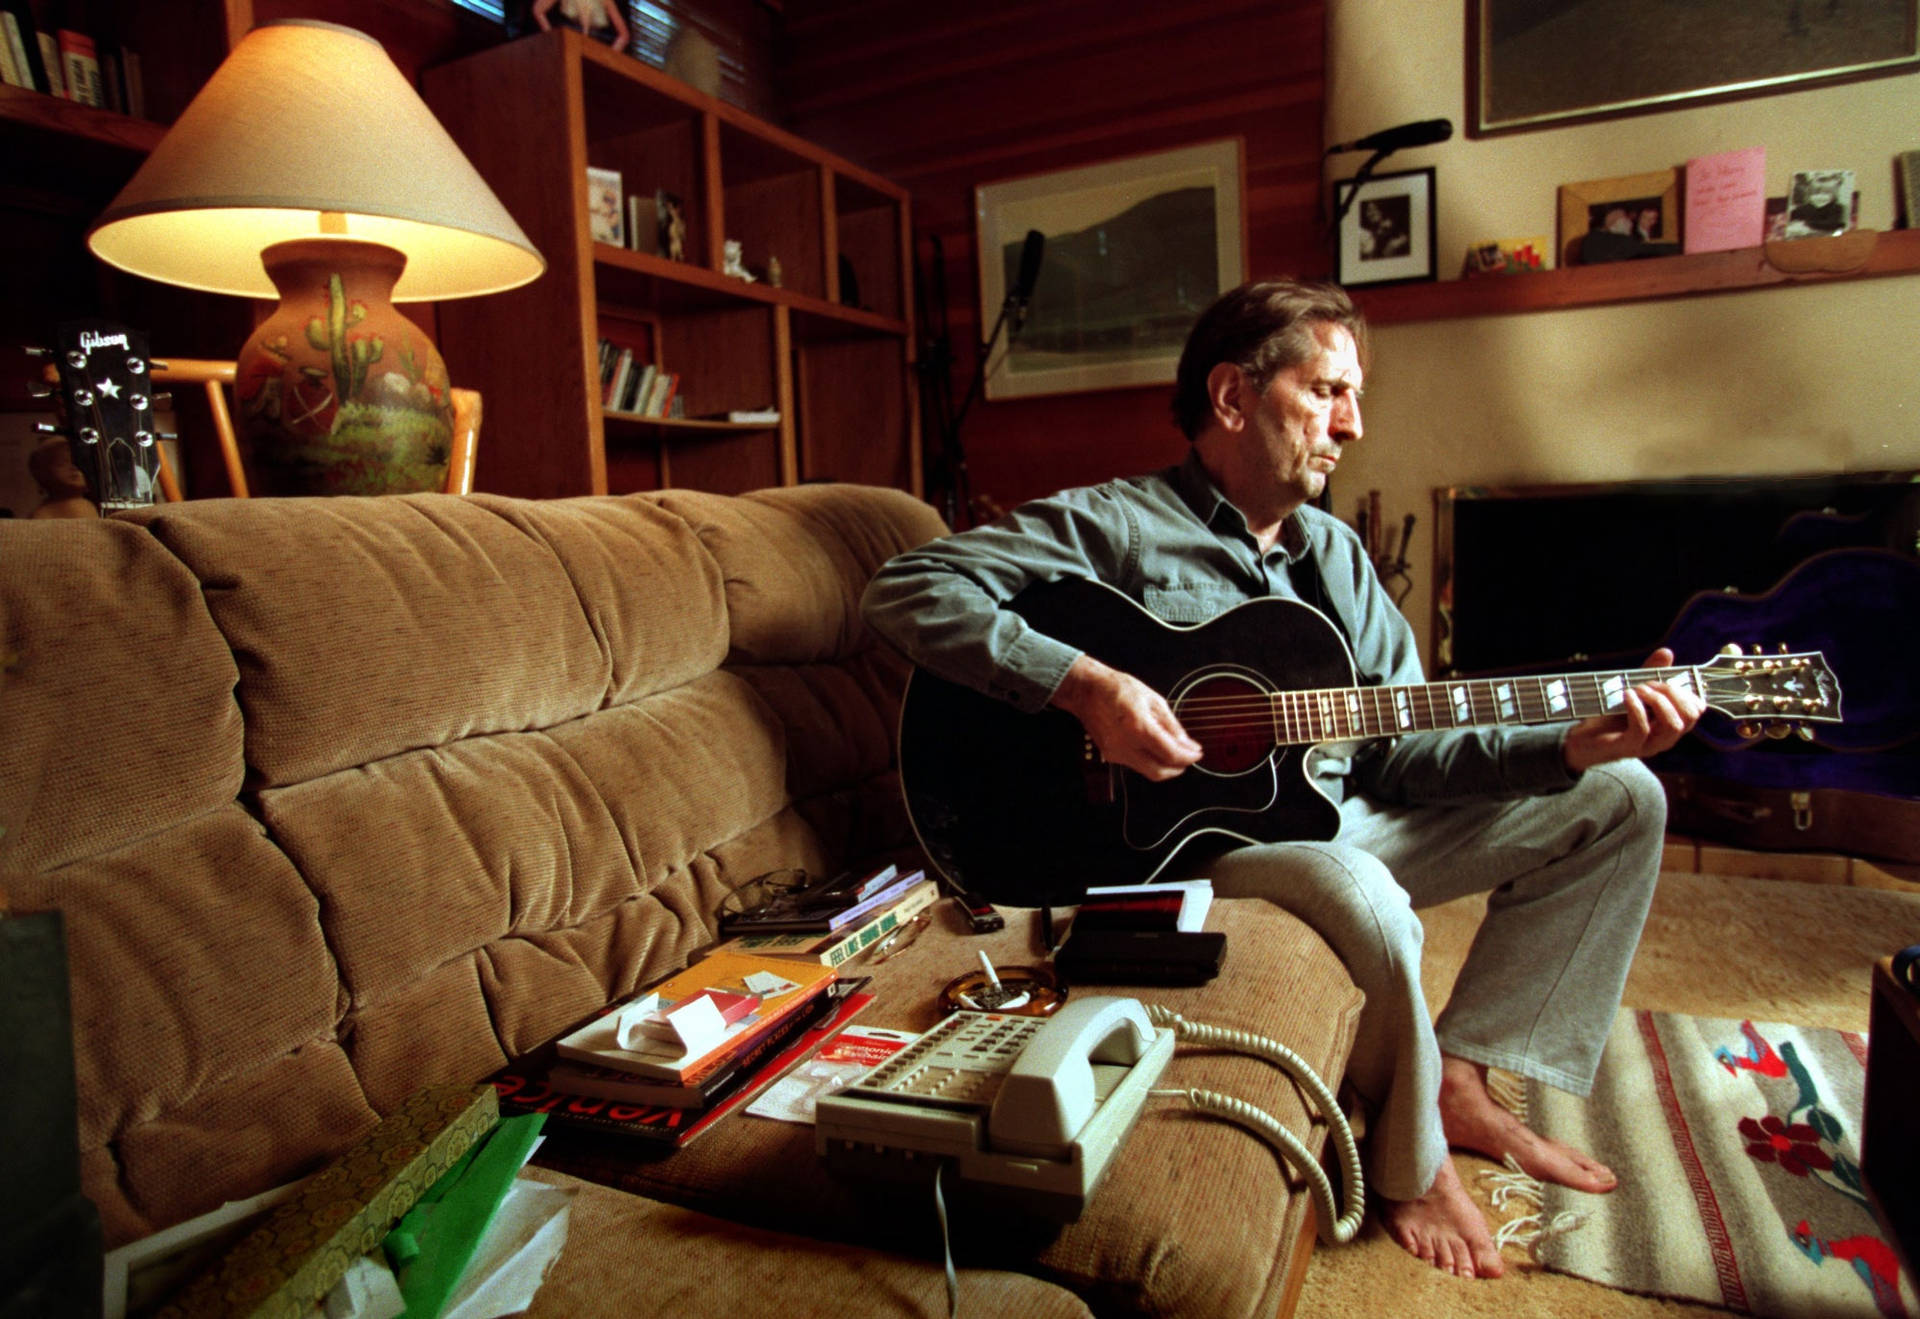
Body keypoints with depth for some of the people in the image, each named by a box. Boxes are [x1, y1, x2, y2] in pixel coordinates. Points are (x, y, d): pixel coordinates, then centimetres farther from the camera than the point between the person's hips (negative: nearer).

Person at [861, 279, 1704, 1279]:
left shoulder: (1332, 550, 11)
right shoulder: (1117, 525, -11)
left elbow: (1404, 747, 7)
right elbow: (905, 590, -20)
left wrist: (1573, 745, -8)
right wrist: (1086, 685, -30)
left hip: (1338, 819, 8)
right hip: (1190, 837, -8)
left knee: (1619, 799, 8)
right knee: (1362, 898, -39)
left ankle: (1457, 1081, 4)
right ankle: (1411, 1164, -5)